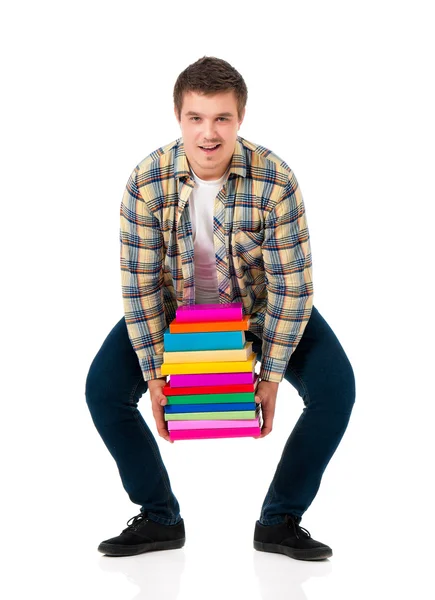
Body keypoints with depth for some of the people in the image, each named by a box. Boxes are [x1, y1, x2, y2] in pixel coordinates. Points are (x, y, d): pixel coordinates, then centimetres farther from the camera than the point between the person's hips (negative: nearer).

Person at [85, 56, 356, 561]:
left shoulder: (275, 182, -28)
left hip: (260, 307, -1)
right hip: (175, 305, 1)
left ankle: (279, 520, 0)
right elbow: (139, 281, -17)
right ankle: (160, 518, 5)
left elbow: (291, 283, -21)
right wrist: (154, 373, -17)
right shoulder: (147, 183, -24)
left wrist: (271, 375, -20)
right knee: (104, 388, -15)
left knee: (335, 388, -20)